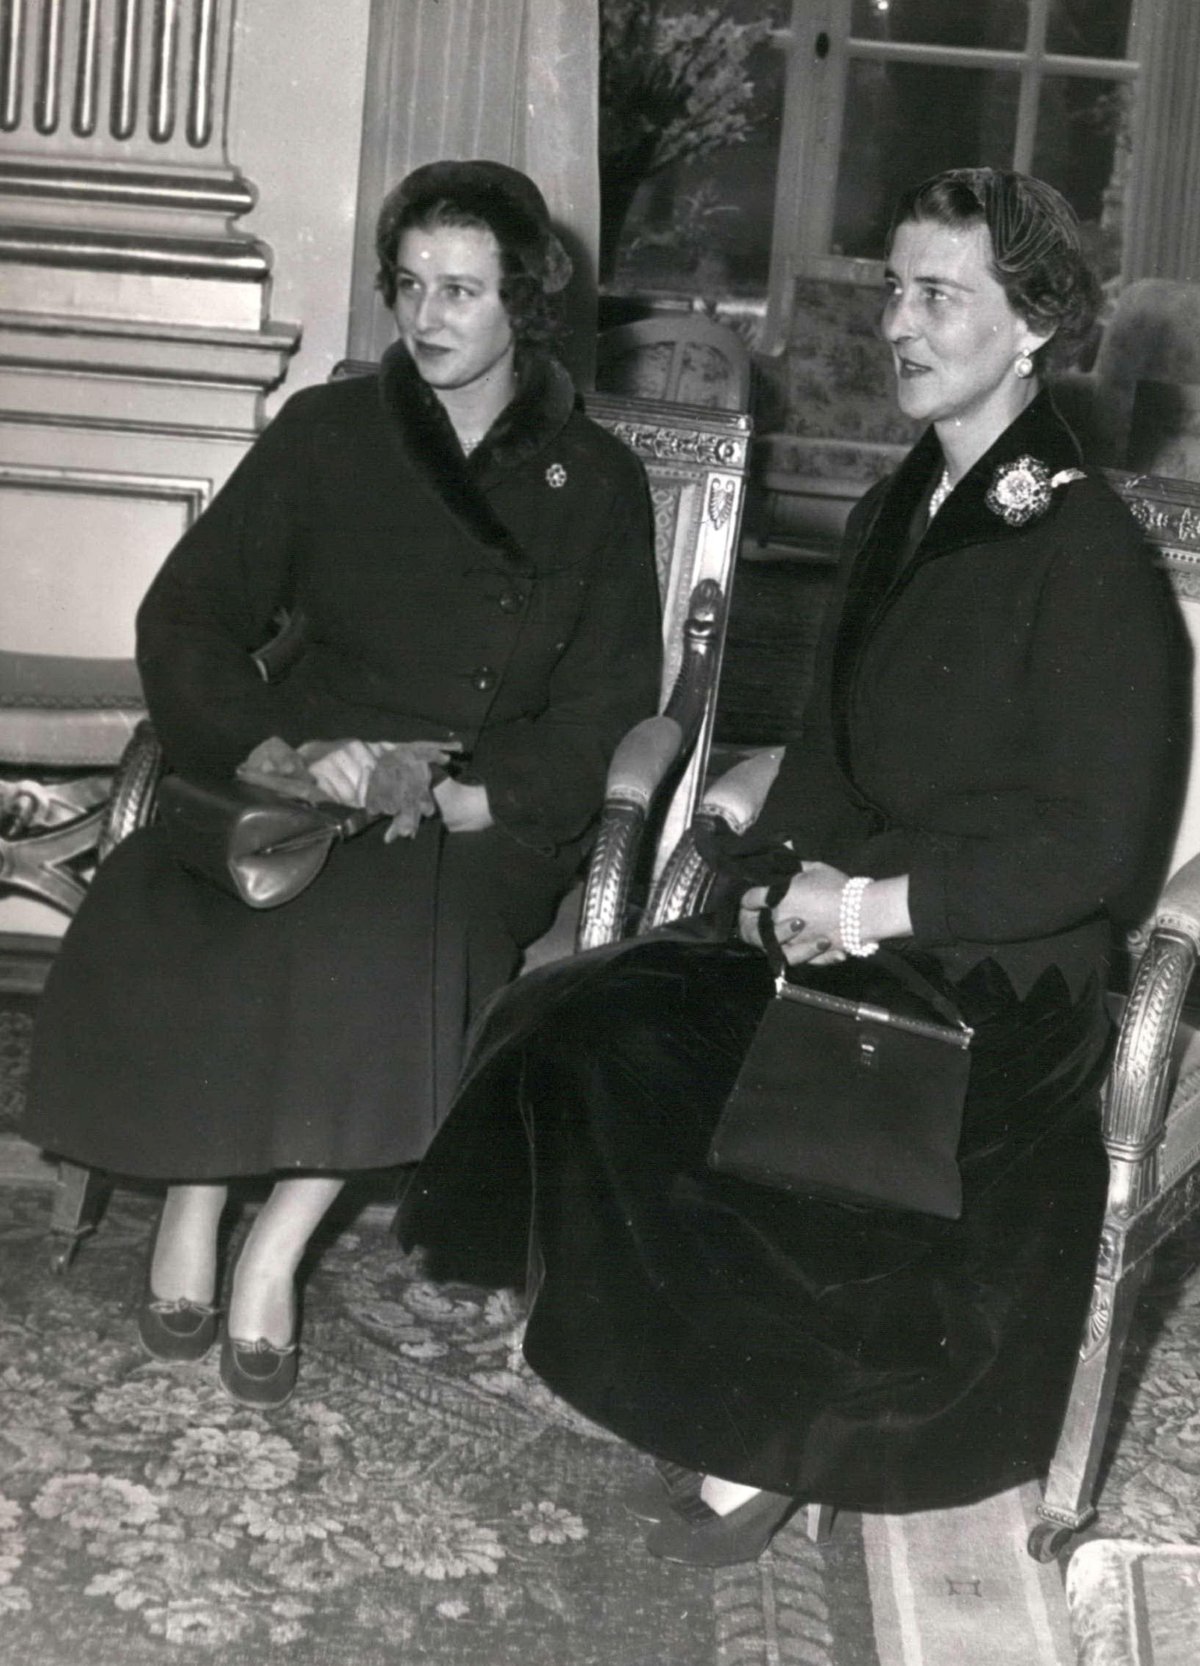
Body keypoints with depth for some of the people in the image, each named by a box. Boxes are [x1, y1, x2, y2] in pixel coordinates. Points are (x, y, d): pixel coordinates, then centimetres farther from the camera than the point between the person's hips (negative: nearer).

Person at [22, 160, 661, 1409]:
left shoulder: (595, 482, 9)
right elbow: (185, 617, 3)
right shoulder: (327, 435, 10)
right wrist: (279, 754, -16)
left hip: (489, 819, -1)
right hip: (304, 780, 1)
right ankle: (190, 1202, -13)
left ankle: (275, 1249, -20)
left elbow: (605, 713, 3)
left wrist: (460, 800, -16)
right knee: (157, 915, -31)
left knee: (386, 928, -35)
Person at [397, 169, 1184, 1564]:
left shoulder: (1087, 556, -10)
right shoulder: (897, 513, 15)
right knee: (580, 1028, -16)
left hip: (994, 974, -7)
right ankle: (721, 1392, -4)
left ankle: (763, 1442, -6)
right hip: (838, 922, 7)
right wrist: (786, 870, 0)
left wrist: (878, 903, -16)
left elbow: (1102, 847, -14)